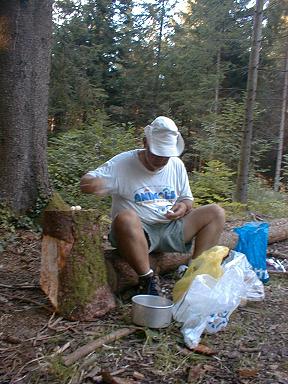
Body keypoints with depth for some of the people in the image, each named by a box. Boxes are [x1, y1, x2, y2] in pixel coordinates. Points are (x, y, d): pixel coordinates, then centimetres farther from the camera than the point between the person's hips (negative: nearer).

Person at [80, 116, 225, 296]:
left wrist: (184, 206, -8)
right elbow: (85, 182, -11)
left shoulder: (177, 165, 9)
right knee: (125, 218, -39)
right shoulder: (123, 163, -6)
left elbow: (188, 199, 18)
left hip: (171, 230, 5)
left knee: (216, 212, -8)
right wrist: (92, 183, -37)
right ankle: (147, 279, -25)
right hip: (139, 232, -4)